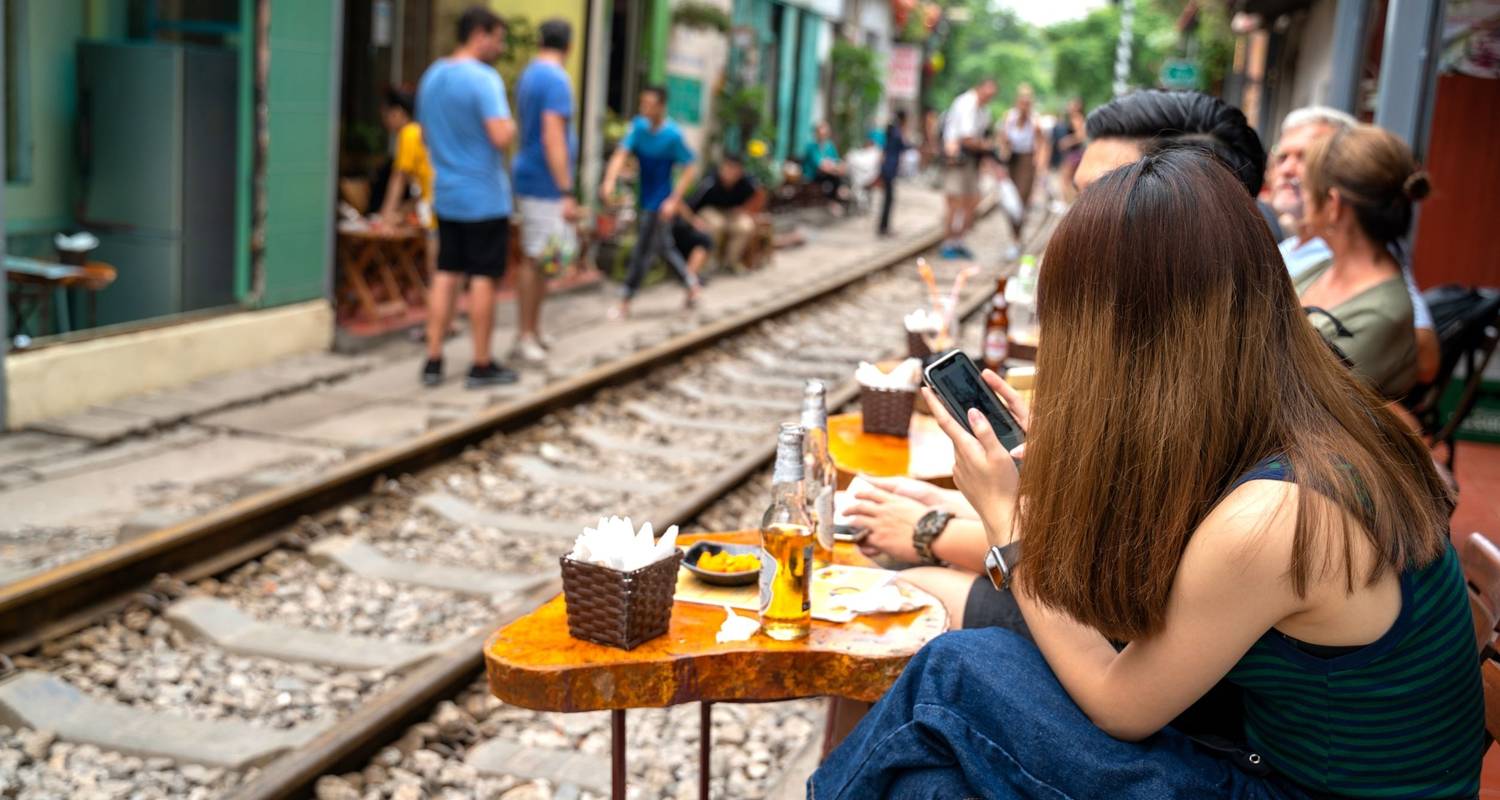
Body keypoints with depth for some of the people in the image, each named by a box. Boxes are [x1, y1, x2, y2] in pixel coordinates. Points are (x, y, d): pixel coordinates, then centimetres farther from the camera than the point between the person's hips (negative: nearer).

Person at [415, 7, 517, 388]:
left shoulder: (431, 77, 11)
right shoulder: (484, 79, -15)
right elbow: (501, 137, -25)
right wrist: (511, 125, -5)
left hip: (446, 196, 7)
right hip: (485, 198, -7)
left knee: (446, 275, 10)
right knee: (483, 279, 1)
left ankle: (433, 361, 11)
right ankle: (482, 366, 8)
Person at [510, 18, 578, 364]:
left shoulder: (528, 75, 14)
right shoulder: (556, 79, -15)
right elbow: (552, 138, -22)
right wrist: (567, 193, -23)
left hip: (531, 178, 9)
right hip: (545, 183, -9)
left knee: (537, 259, 14)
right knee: (535, 260, -4)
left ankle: (532, 333, 21)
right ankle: (525, 337, 1)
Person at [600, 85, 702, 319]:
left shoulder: (673, 135, -17)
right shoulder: (639, 126, -4)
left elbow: (690, 169, -12)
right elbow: (621, 154, -13)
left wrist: (674, 200, -18)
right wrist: (610, 181, -30)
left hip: (660, 203, -6)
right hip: (644, 199, 6)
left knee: (642, 253, -2)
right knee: (663, 248, 19)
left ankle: (624, 303, 7)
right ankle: (692, 285, 37)